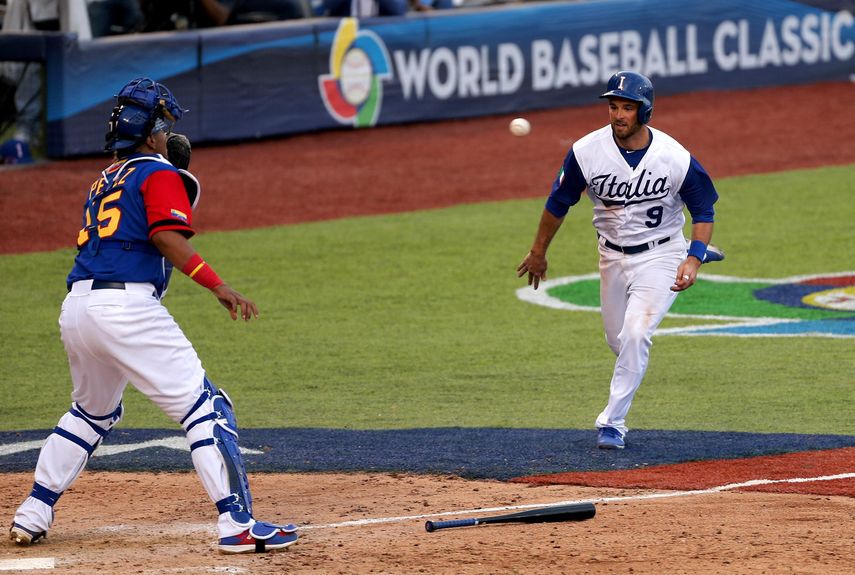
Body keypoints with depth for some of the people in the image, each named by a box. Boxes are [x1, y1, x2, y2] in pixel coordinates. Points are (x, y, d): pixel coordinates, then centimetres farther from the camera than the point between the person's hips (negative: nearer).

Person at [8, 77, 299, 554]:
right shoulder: (159, 175, 1)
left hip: (76, 308, 8)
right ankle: (238, 524, -18)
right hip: (127, 307, -8)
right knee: (205, 408, -8)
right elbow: (168, 238, -13)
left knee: (92, 414, 29)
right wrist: (218, 286, -17)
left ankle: (33, 515, 27)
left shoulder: (107, 179, 25)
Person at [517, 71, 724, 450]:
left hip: (659, 255, -4)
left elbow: (703, 211, -7)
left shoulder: (675, 159, -21)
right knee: (619, 342, 16)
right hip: (612, 258, 4)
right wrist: (538, 253, 9)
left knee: (634, 335, -21)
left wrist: (693, 260, -21)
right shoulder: (587, 152, -16)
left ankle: (613, 423, -8)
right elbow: (558, 203, 0)